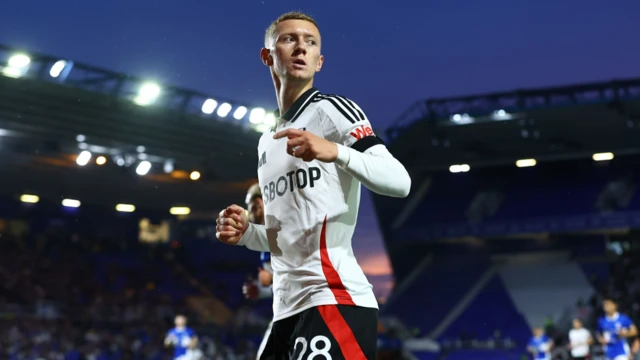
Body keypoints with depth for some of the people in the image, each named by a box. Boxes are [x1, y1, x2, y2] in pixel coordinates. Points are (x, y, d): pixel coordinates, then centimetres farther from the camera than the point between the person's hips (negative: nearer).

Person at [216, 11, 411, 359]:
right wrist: (246, 232, 10)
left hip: (334, 299, -8)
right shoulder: (268, 141, 23)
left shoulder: (331, 109, -2)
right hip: (288, 308, 9)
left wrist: (336, 152, -30)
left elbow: (400, 182, -14)